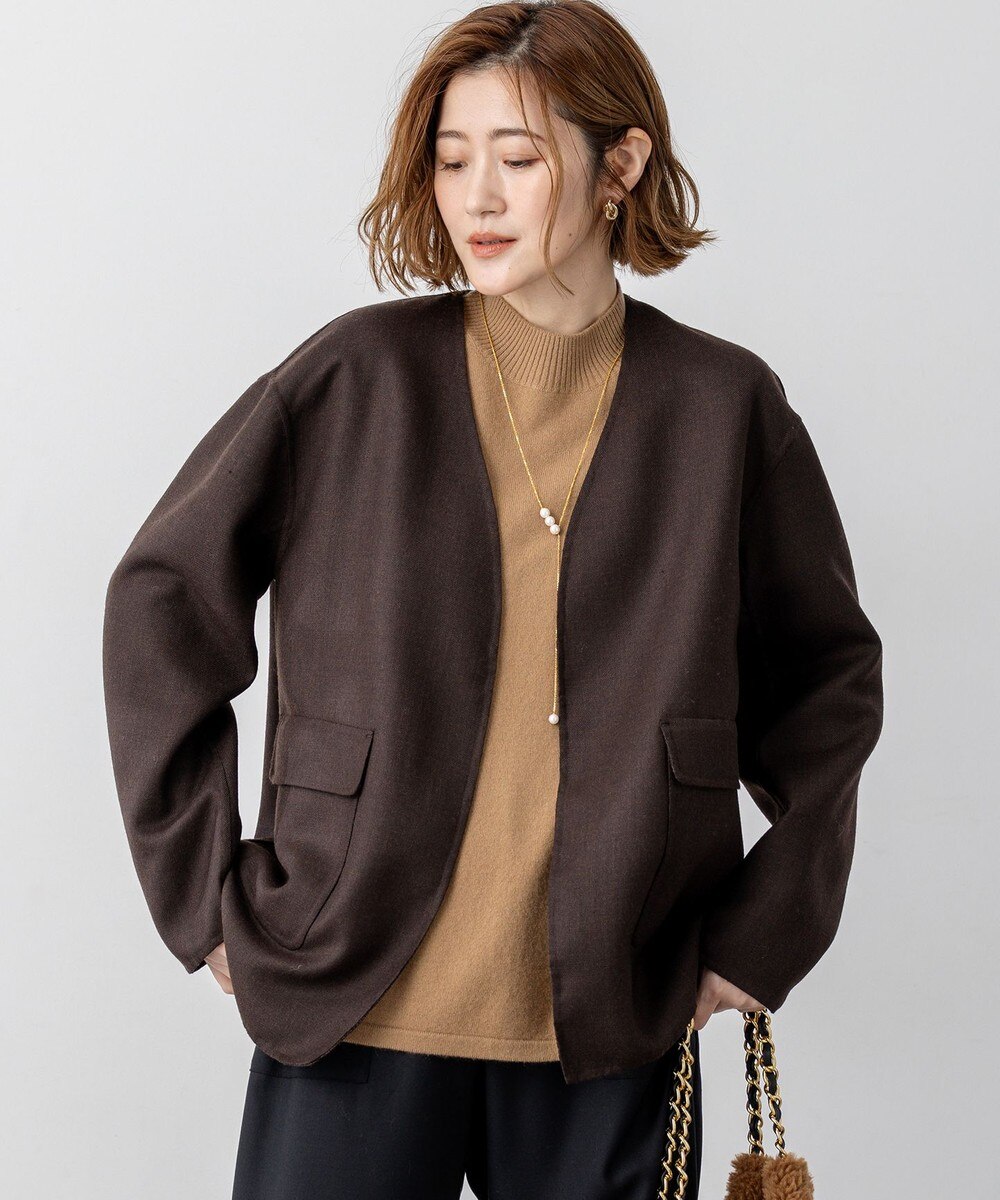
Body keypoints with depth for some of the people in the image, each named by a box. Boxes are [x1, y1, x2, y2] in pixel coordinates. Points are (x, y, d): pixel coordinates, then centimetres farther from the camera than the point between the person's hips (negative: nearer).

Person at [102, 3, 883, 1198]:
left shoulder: (723, 406, 2)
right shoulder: (357, 380, -1)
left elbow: (829, 674, 13)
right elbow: (162, 599, 5)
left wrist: (767, 924, 6)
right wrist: (207, 894, 1)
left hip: (613, 1034, 1)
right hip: (354, 1017, -1)